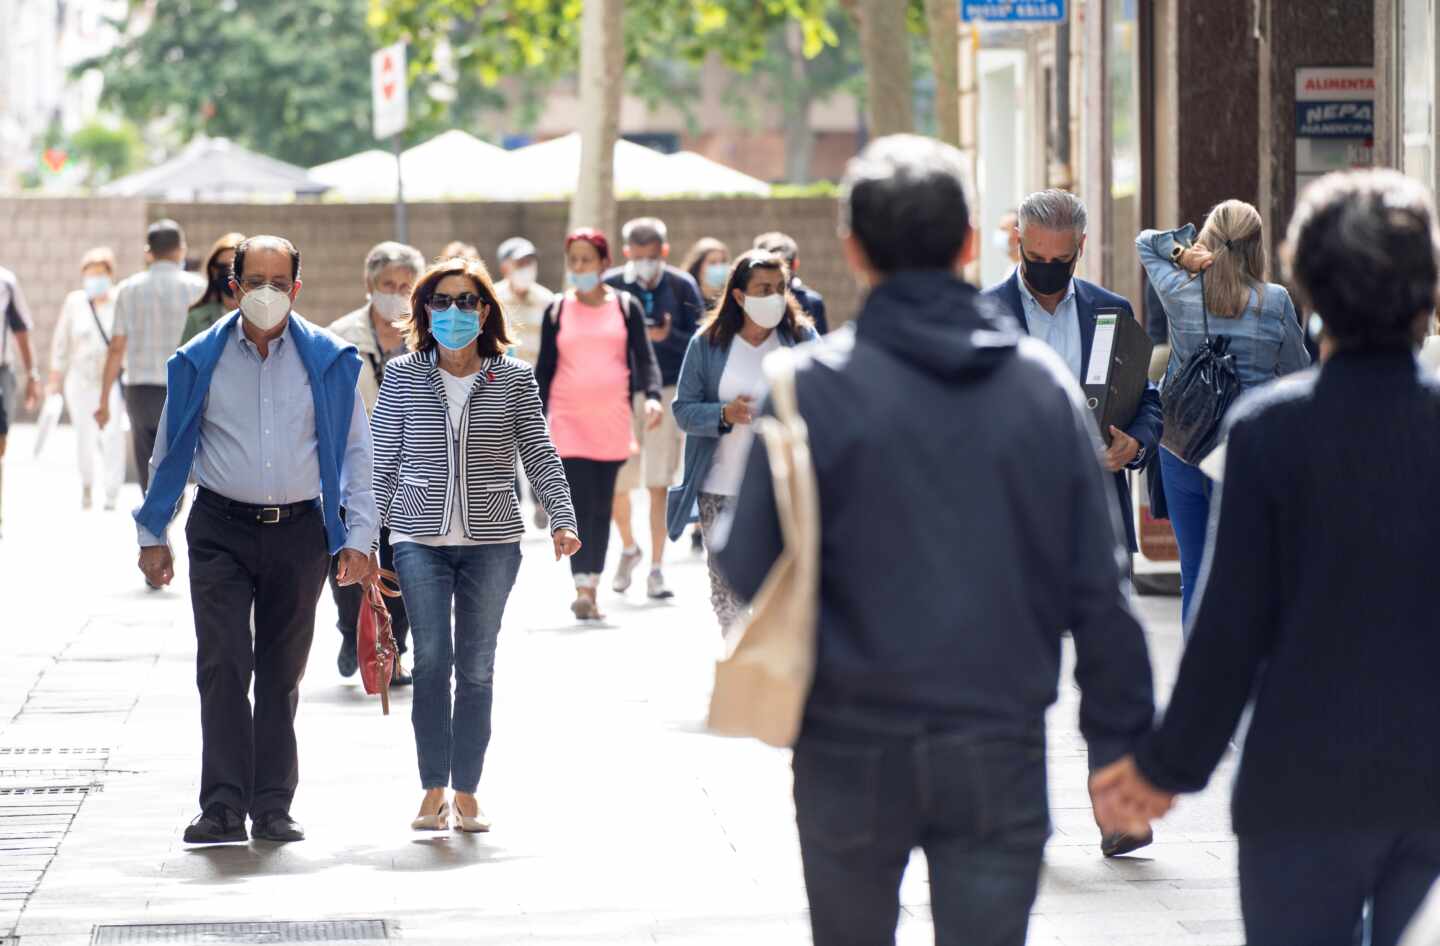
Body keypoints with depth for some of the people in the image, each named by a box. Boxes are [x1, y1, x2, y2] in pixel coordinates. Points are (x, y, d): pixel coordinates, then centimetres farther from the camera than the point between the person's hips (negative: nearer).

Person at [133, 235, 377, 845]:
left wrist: (359, 537, 0)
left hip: (299, 530, 1)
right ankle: (223, 809, -12)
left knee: (281, 674, 8)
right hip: (221, 531, -1)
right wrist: (152, 535, 11)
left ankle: (273, 807, 14)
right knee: (223, 667, -11)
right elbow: (170, 451, 11)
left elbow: (356, 451, 6)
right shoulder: (199, 361, 2)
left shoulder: (328, 361, 2)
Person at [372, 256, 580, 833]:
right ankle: (434, 791, -4)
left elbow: (539, 454, 2)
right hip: (420, 538, -1)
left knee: (476, 668, 3)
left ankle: (466, 793, 11)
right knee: (431, 659, -11)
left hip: (493, 539, 1)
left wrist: (563, 519, -10)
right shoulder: (402, 378, 5)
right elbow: (383, 462, 8)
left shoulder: (514, 379, 4)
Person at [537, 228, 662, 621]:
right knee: (579, 501, -13)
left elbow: (645, 357, 2)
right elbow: (544, 368, 9)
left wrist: (651, 396, -16)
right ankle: (582, 589, -18)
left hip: (613, 418, 1)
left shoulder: (626, 306, 6)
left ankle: (592, 589, 13)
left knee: (602, 506, 5)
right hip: (568, 418, -1)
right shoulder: (557, 310, 6)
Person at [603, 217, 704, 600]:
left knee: (658, 482, -5)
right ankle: (629, 548, 30)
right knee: (615, 482, 2)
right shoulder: (610, 286, 0)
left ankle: (656, 569, 2)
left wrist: (667, 337, -18)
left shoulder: (681, 286, -1)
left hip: (667, 390, -1)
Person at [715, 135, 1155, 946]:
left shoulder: (818, 385, -7)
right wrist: (1122, 741, 6)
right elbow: (1101, 585, 1)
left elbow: (751, 568, -8)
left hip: (854, 748, -1)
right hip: (1000, 751, 1)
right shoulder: (1045, 383, 1)